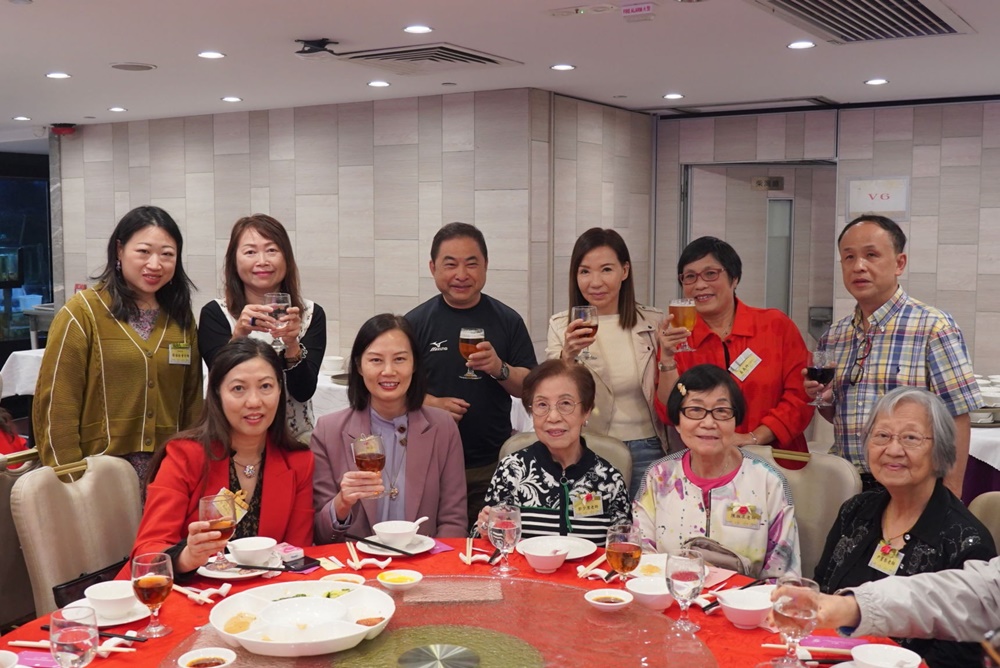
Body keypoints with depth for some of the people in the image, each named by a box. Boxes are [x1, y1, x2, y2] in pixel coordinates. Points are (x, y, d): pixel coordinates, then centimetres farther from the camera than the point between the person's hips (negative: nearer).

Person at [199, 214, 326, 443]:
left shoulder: (312, 314, 1)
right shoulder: (215, 313, -1)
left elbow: (304, 392, -5)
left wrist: (291, 345, -21)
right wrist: (239, 335, -24)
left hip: (296, 439, 1)